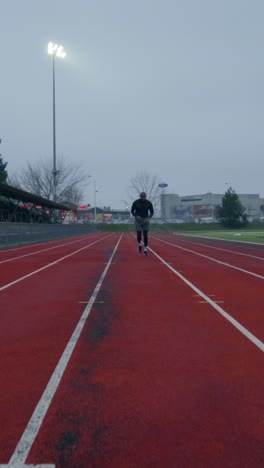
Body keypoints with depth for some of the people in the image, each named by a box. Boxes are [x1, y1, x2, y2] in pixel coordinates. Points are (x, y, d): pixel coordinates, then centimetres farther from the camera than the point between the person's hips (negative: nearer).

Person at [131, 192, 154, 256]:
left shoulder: (149, 203, -4)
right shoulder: (135, 202, -7)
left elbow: (152, 212, 3)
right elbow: (132, 211, 2)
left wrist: (148, 218, -14)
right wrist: (136, 216, -16)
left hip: (145, 220, 1)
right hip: (138, 220, -1)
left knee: (145, 235, -3)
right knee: (139, 234, -6)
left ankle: (145, 250, 4)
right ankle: (140, 244, 25)